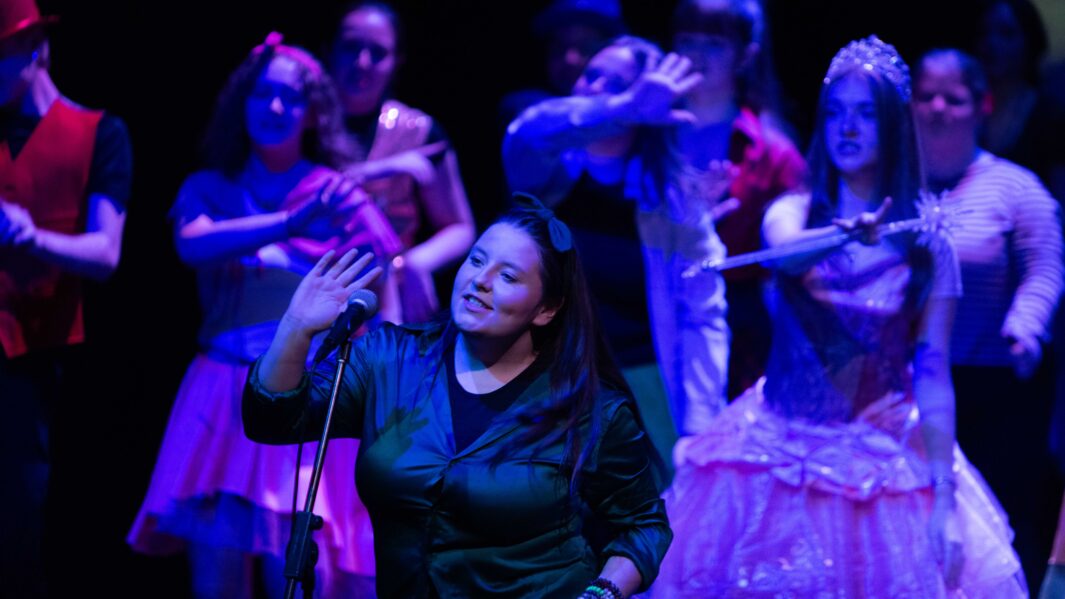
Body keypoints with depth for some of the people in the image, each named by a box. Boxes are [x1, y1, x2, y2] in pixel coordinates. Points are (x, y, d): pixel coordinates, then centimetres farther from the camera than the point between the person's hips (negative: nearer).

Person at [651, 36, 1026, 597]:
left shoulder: (926, 245, -1)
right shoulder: (794, 212, 1)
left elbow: (934, 376, -4)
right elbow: (783, 252, -23)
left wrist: (943, 500, -11)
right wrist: (848, 234, -45)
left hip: (882, 463, -1)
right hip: (778, 459, 1)